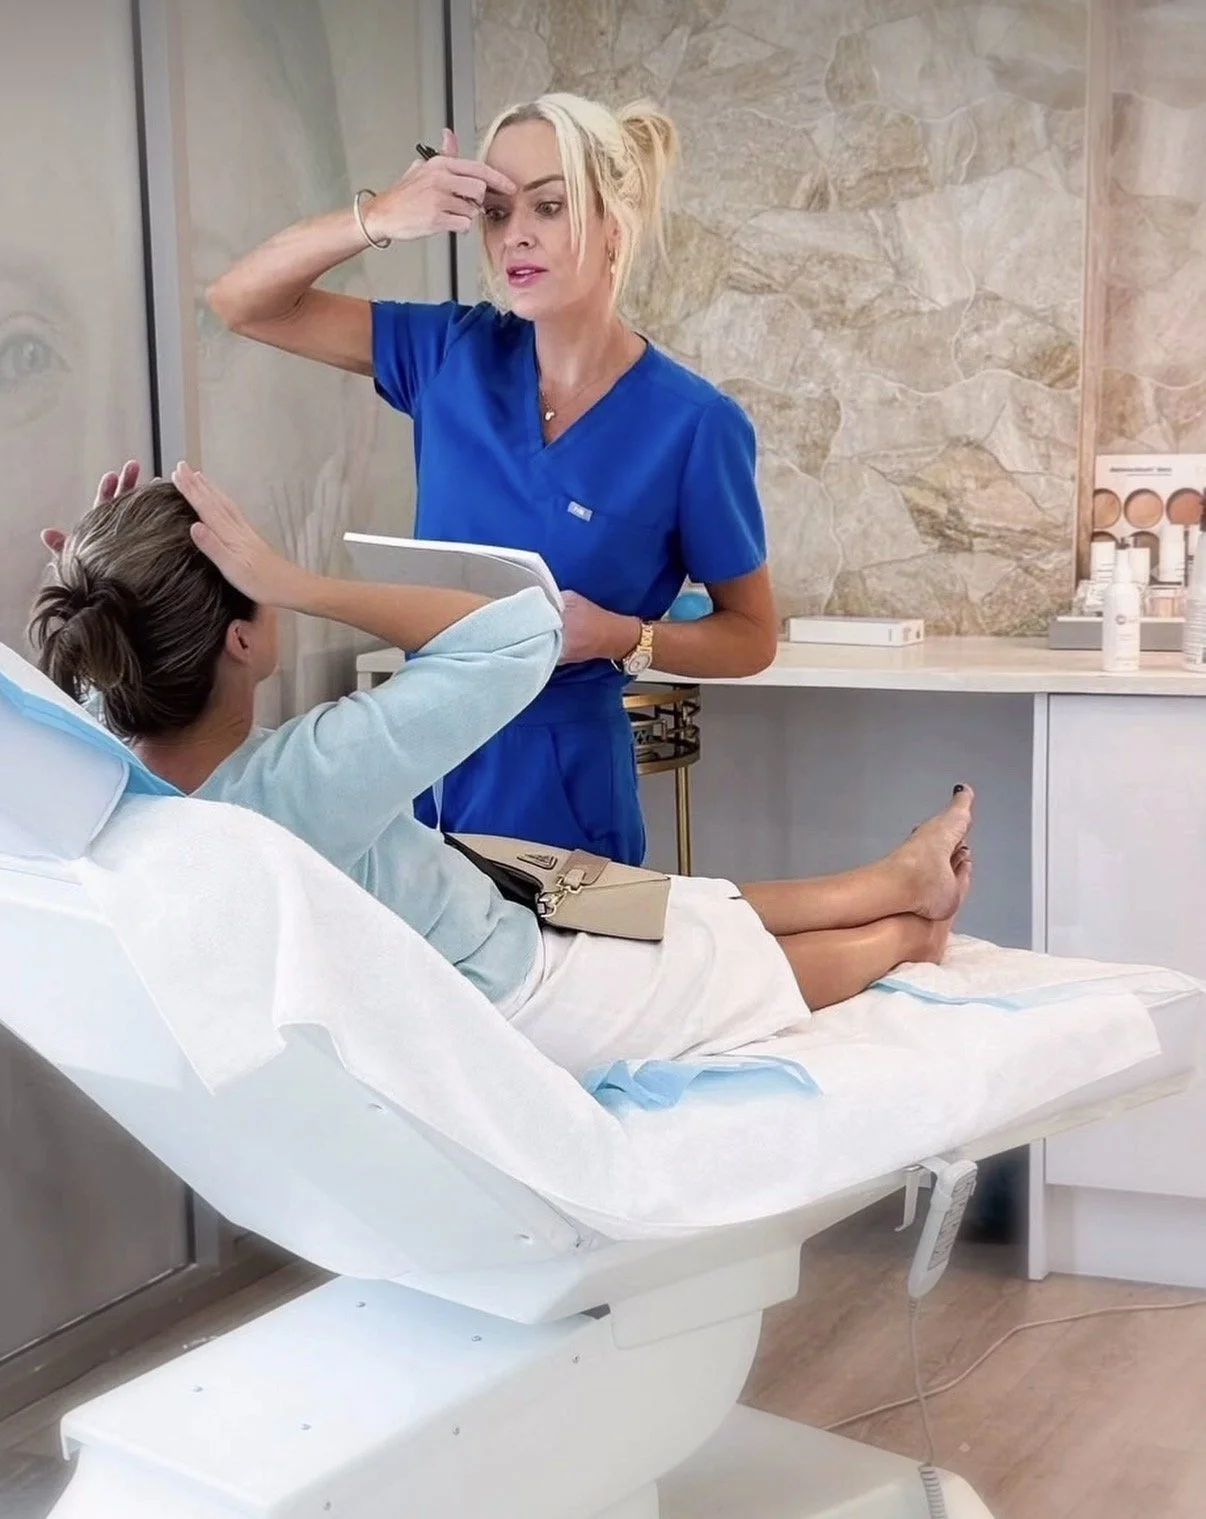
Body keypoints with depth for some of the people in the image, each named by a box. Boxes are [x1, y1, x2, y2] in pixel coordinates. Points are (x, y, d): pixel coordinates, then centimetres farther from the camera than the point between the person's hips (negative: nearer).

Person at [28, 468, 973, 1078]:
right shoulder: (301, 780, -41)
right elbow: (521, 636, -37)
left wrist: (104, 587, -10)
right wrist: (296, 585, -38)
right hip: (522, 1012, -7)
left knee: (714, 912, 26)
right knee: (751, 952, 21)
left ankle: (901, 880, 48)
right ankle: (905, 930, 52)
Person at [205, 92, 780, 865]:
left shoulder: (693, 423, -13)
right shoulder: (455, 353, -2)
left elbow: (752, 636, -4)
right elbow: (243, 303, -2)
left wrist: (621, 638, -22)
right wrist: (378, 218, -17)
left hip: (558, 787, -4)